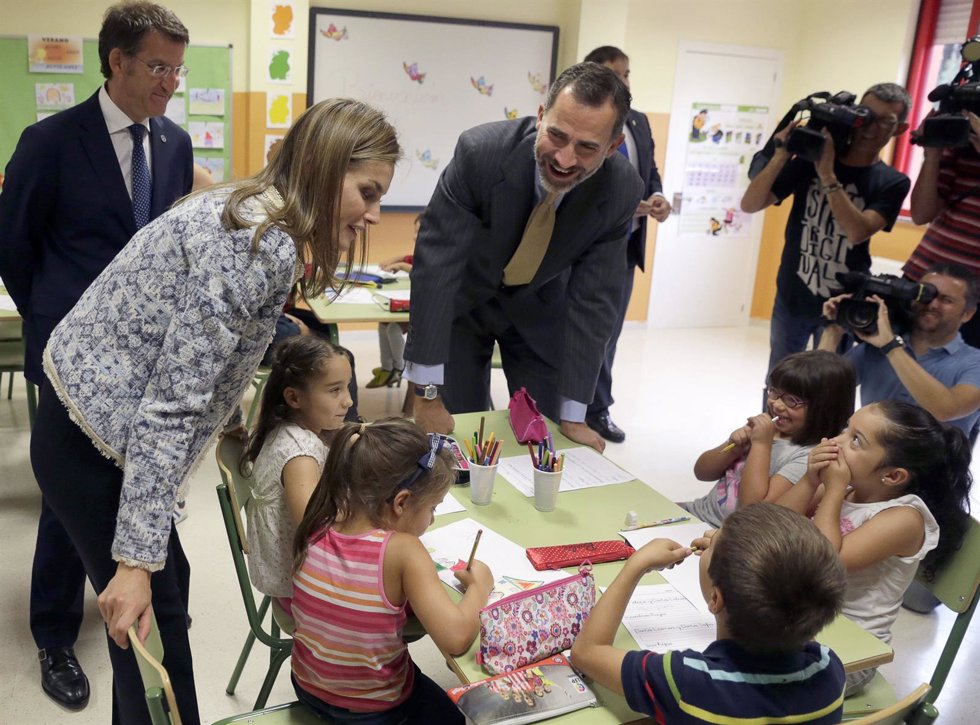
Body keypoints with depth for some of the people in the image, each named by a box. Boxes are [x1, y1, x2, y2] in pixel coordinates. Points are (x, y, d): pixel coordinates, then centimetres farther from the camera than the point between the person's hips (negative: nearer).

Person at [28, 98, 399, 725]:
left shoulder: (246, 207, 4)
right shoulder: (265, 247, -26)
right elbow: (170, 403, -28)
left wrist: (233, 424, 28)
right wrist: (137, 561, -25)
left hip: (91, 416, 10)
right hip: (94, 444, -10)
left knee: (166, 594, 20)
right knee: (157, 624, 2)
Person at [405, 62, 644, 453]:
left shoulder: (622, 191, -25)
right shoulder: (480, 151, -32)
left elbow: (591, 300, -18)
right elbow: (435, 263, -30)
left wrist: (573, 417, -16)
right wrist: (427, 393, -30)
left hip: (539, 308, 2)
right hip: (461, 300, -2)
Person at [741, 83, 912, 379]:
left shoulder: (892, 182, -6)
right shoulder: (810, 159, -3)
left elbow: (857, 232, -23)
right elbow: (750, 205, -9)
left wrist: (827, 175, -27)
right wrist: (781, 155, -22)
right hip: (791, 298, 1)